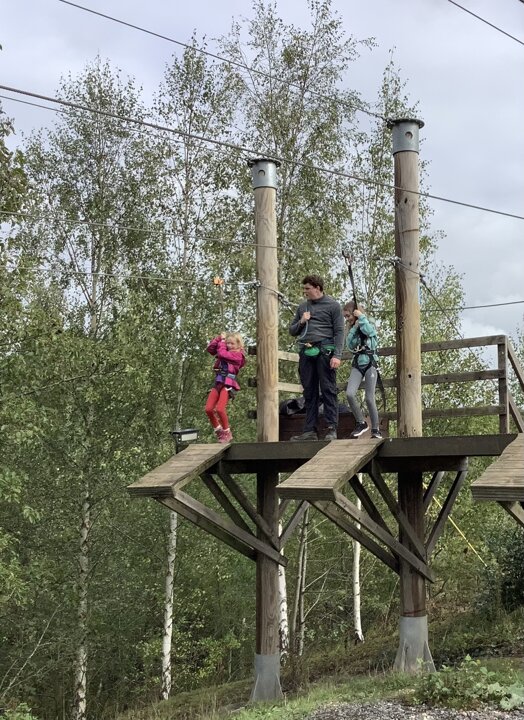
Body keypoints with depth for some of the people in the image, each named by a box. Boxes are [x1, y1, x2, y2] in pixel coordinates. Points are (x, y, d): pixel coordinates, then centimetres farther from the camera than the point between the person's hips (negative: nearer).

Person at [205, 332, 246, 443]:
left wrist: (221, 342, 3)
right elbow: (210, 349, 18)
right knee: (208, 409, -6)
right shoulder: (226, 351, 19)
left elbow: (222, 354, -14)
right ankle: (218, 430, 13)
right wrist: (219, 338, 10)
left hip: (228, 384, -7)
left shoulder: (238, 355, -3)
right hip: (217, 383, 7)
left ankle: (227, 433, -4)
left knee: (219, 408, -21)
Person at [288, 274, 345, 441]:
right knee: (309, 393, 4)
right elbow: (292, 331, 24)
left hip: (324, 351, -5)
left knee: (328, 390, -7)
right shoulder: (302, 307, 20)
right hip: (306, 352, 5)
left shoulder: (332, 305, 4)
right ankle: (310, 430, 5)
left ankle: (332, 429, -8)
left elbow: (339, 332, -3)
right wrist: (301, 322, 3)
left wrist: (337, 355, -13)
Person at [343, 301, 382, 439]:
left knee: (369, 398, -7)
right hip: (357, 365, 4)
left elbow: (369, 331, -24)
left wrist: (361, 316, -12)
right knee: (350, 393, -17)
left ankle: (375, 429, 6)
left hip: (369, 364, -4)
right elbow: (350, 345, 0)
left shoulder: (369, 324, 1)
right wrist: (354, 328, -6)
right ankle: (361, 423, -3)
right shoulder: (352, 330, 15)